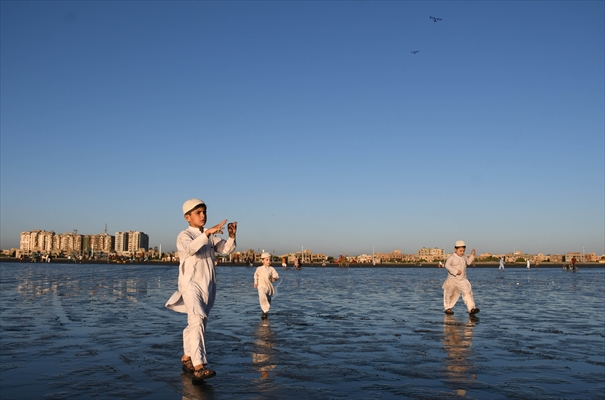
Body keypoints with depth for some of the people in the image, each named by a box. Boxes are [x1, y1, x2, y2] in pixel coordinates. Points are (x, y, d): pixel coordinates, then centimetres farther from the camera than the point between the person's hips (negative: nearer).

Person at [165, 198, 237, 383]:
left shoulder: (211, 236, 14)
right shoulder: (184, 235, -5)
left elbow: (226, 249, 1)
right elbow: (190, 248, -28)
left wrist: (231, 236, -18)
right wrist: (207, 233, -39)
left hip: (208, 286, 7)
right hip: (191, 284, -7)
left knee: (196, 323, 16)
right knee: (197, 321, -22)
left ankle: (186, 357, 33)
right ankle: (199, 367, -29)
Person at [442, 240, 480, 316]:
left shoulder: (464, 257, 8)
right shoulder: (451, 257, -12)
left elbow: (468, 262, 25)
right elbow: (447, 265, -23)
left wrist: (472, 255, 11)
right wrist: (455, 271, -30)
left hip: (462, 280, 4)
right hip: (453, 279, -4)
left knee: (468, 292, -12)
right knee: (450, 294, 11)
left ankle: (471, 308, -17)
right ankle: (447, 308, 29)